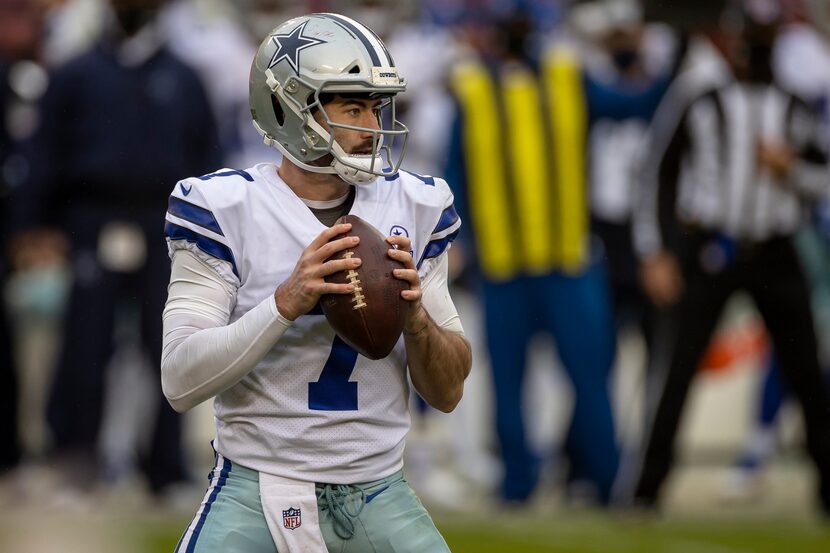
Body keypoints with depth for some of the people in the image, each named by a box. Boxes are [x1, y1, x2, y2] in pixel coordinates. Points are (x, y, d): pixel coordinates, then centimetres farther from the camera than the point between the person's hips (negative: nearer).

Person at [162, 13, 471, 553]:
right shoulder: (224, 208, -8)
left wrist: (415, 314, -13)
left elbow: (448, 393, 7)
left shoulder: (414, 207, 4)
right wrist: (288, 302, -26)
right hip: (257, 489, -3)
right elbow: (180, 381, -15)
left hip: (379, 495, 3)